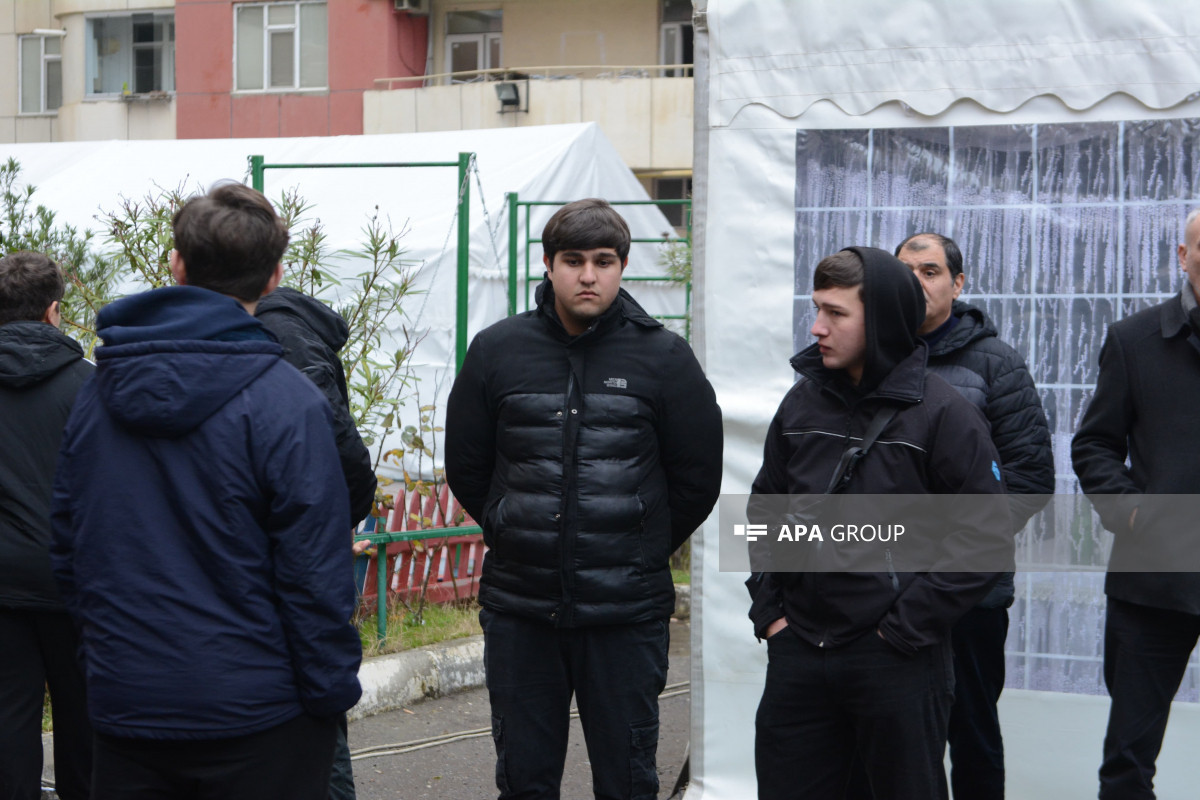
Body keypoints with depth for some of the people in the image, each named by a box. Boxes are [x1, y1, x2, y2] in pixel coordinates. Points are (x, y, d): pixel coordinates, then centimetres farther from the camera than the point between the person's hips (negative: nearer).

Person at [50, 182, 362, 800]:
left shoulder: (96, 393, 4)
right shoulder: (287, 402, -15)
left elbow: (66, 547, 10)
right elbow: (313, 571, -15)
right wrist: (332, 695, -6)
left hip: (123, 706, 5)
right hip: (254, 718, -5)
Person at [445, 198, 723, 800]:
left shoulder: (664, 357, -2)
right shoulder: (497, 351, 2)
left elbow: (698, 477, 5)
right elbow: (465, 466, 12)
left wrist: (644, 550, 8)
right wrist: (513, 536, 11)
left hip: (627, 613, -1)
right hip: (518, 608, 2)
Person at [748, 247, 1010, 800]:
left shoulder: (943, 414, -10)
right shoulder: (803, 402, 6)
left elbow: (986, 541, -12)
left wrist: (904, 629, -13)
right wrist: (768, 608, 7)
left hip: (899, 665, -5)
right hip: (797, 654, 5)